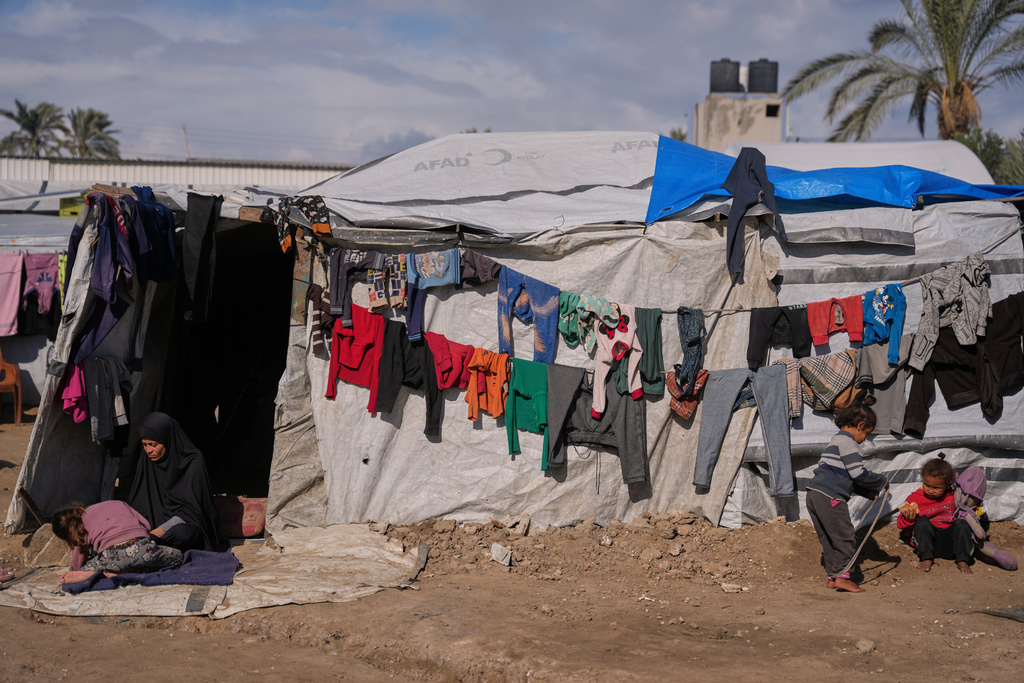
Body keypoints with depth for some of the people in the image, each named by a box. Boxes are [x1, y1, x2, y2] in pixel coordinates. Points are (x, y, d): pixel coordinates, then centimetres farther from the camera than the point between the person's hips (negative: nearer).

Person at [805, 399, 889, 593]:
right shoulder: (847, 443, -7)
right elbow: (859, 474, -14)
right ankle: (841, 576, -2)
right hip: (830, 497, -10)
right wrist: (882, 482, 2)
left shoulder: (835, 441, 25)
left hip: (814, 495, 10)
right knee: (844, 537, -2)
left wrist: (866, 491, 21)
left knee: (828, 539, 15)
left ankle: (832, 576, 19)